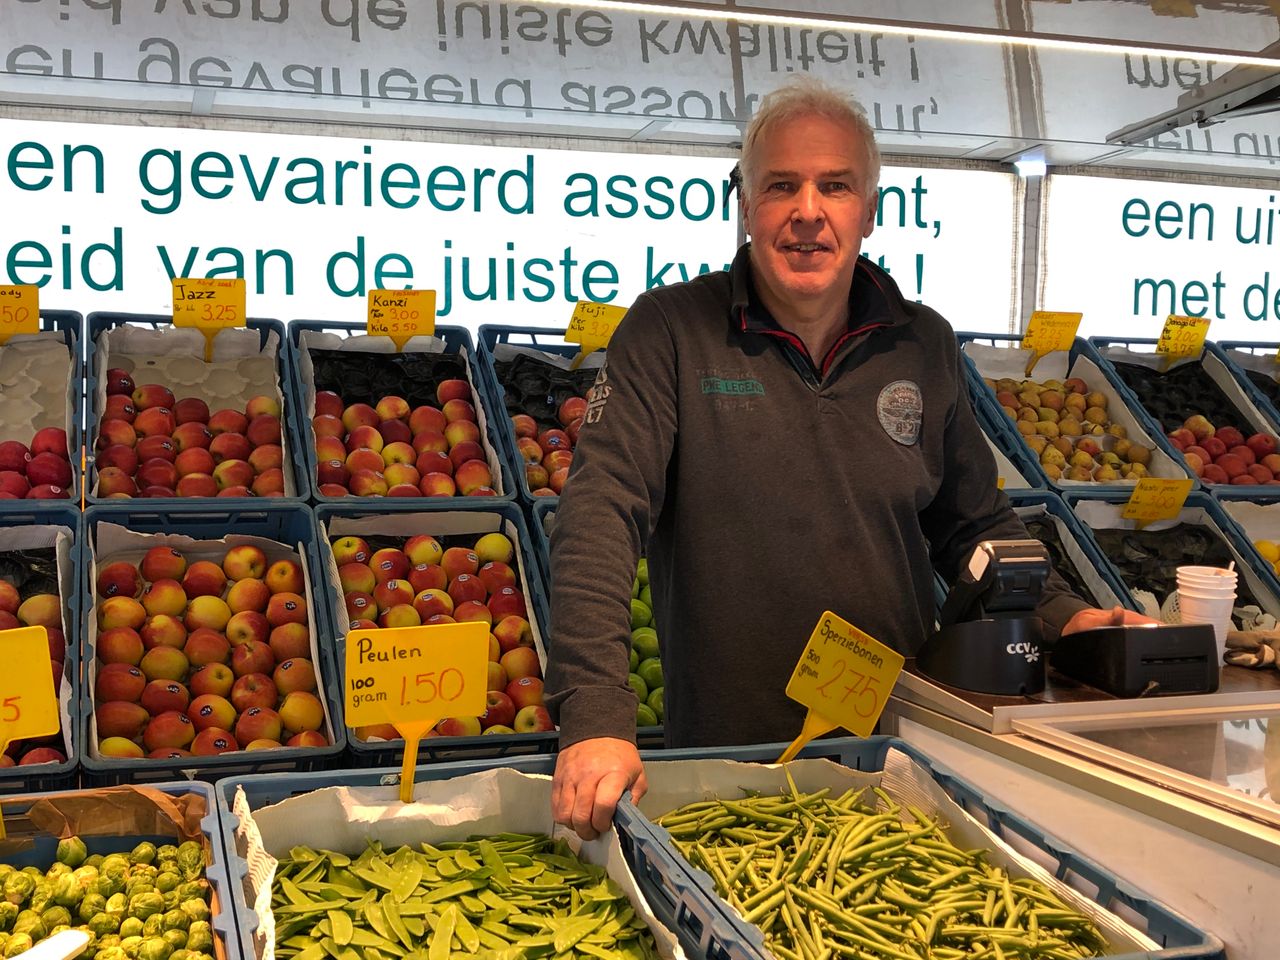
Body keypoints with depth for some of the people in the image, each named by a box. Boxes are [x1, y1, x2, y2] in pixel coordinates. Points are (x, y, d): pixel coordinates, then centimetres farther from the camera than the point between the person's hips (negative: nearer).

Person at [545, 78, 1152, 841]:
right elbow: (601, 512, -19)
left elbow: (974, 525, 15)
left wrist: (1065, 617, -3)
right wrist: (597, 713, -30)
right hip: (724, 757, -3)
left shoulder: (925, 346, 4)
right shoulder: (671, 332, -9)